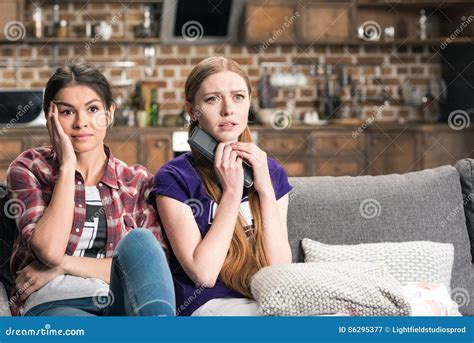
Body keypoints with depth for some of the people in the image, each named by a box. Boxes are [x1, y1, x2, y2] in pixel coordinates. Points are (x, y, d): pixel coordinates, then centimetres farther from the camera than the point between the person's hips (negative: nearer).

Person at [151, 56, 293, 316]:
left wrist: (265, 190, -7)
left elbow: (282, 268, 1)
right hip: (208, 303, -5)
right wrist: (231, 192, -11)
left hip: (270, 301, 5)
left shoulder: (270, 171, 10)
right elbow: (203, 273, -11)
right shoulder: (174, 178, -4)